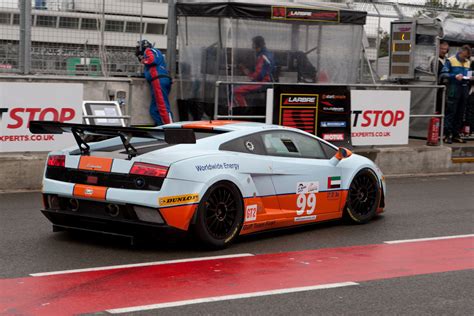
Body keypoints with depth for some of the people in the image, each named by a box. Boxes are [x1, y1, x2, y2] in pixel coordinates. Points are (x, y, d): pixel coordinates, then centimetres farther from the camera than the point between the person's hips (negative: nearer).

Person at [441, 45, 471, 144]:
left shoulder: (468, 62, 18)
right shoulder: (451, 60, -1)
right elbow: (443, 74, -6)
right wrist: (455, 76, -20)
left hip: (465, 88, 6)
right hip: (454, 88, -6)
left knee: (460, 113, 8)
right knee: (450, 112, -7)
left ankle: (456, 135, 14)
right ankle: (447, 135, -6)